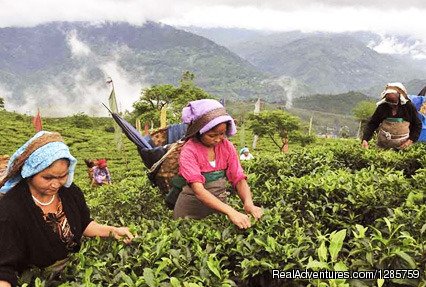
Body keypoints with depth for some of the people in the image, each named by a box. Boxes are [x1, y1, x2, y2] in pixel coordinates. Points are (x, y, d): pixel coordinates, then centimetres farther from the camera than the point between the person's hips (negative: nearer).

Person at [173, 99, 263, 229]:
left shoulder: (227, 146, -6)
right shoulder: (189, 151, -21)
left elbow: (239, 179, -10)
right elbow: (199, 190, -32)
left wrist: (248, 203, -31)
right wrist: (231, 212, -43)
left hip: (219, 205, 4)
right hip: (192, 208, -4)